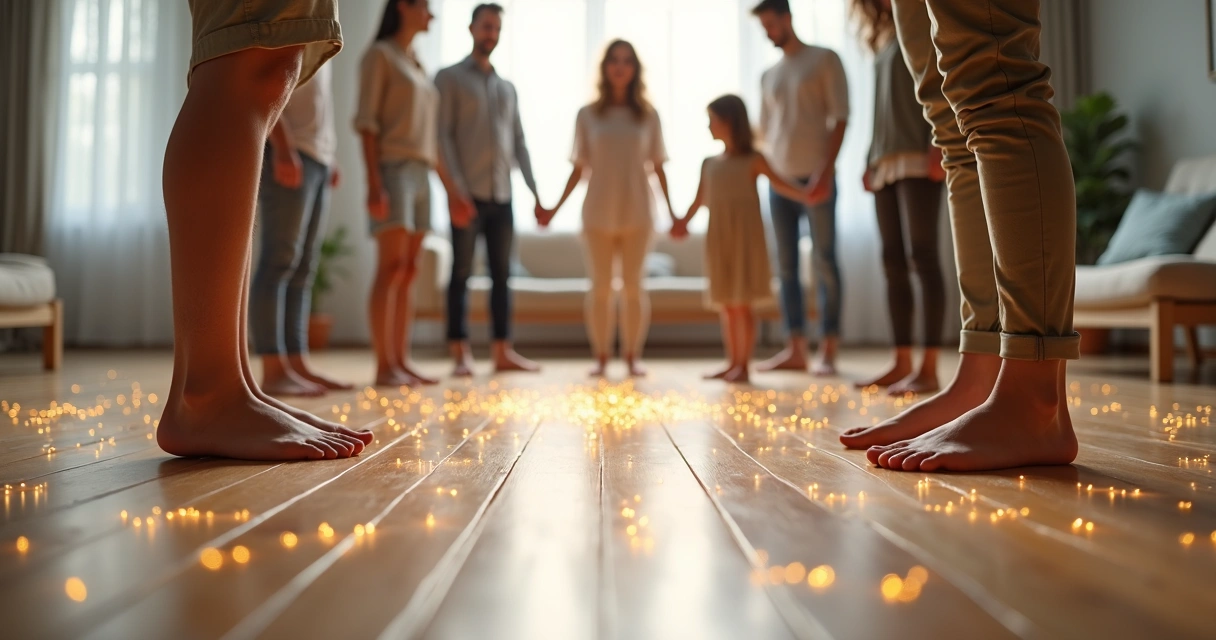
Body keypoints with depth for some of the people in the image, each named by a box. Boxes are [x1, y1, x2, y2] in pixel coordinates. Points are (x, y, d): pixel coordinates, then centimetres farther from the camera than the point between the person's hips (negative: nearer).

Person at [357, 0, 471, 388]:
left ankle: (401, 362, 4)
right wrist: (373, 182, -19)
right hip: (393, 168, -7)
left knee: (408, 272, 2)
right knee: (392, 267, -12)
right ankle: (384, 366, -11)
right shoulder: (380, 55, 1)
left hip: (420, 175, 7)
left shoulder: (417, 66, 22)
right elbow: (366, 122, -8)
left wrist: (452, 191, 18)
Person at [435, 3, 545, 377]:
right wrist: (457, 187, -15)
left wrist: (535, 193, 9)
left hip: (502, 195, 5)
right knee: (462, 273, -2)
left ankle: (503, 352, 8)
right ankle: (461, 355, 1)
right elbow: (443, 136, -4)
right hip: (468, 193, -5)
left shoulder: (508, 88, 20)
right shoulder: (450, 78, 6)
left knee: (502, 274, 4)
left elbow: (519, 143, 17)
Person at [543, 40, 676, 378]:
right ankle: (601, 356, 13)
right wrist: (555, 208, -1)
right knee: (600, 286, 5)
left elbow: (658, 168, 5)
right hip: (599, 211, 0)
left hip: (637, 211, 0)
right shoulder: (587, 115, 2)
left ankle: (633, 355, 13)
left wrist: (672, 212, 1)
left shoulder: (648, 115, 3)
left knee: (633, 286, 5)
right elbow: (580, 169, 4)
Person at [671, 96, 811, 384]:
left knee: (743, 303, -4)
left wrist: (805, 197, -25)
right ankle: (733, 362, 15)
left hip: (745, 237, -5)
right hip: (718, 238, 5)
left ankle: (745, 364, 2)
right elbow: (701, 199, 14)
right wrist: (684, 222, 4)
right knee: (727, 304, 8)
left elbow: (779, 184, -11)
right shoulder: (709, 163, 11)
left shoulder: (753, 159, -3)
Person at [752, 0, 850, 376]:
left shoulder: (824, 60, 3)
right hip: (779, 180, 6)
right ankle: (796, 349, 9)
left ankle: (828, 350, 0)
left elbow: (840, 118, -5)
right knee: (786, 266, 4)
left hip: (815, 177, -5)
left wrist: (826, 170, -15)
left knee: (823, 263, -4)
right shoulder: (769, 76, 18)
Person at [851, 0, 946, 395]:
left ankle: (929, 367, -12)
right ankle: (902, 363, 6)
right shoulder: (884, 39, 23)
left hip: (918, 158, -7)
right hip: (885, 162, 7)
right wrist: (872, 159, 14)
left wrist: (936, 148, -18)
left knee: (922, 257, -12)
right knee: (893, 262, 3)